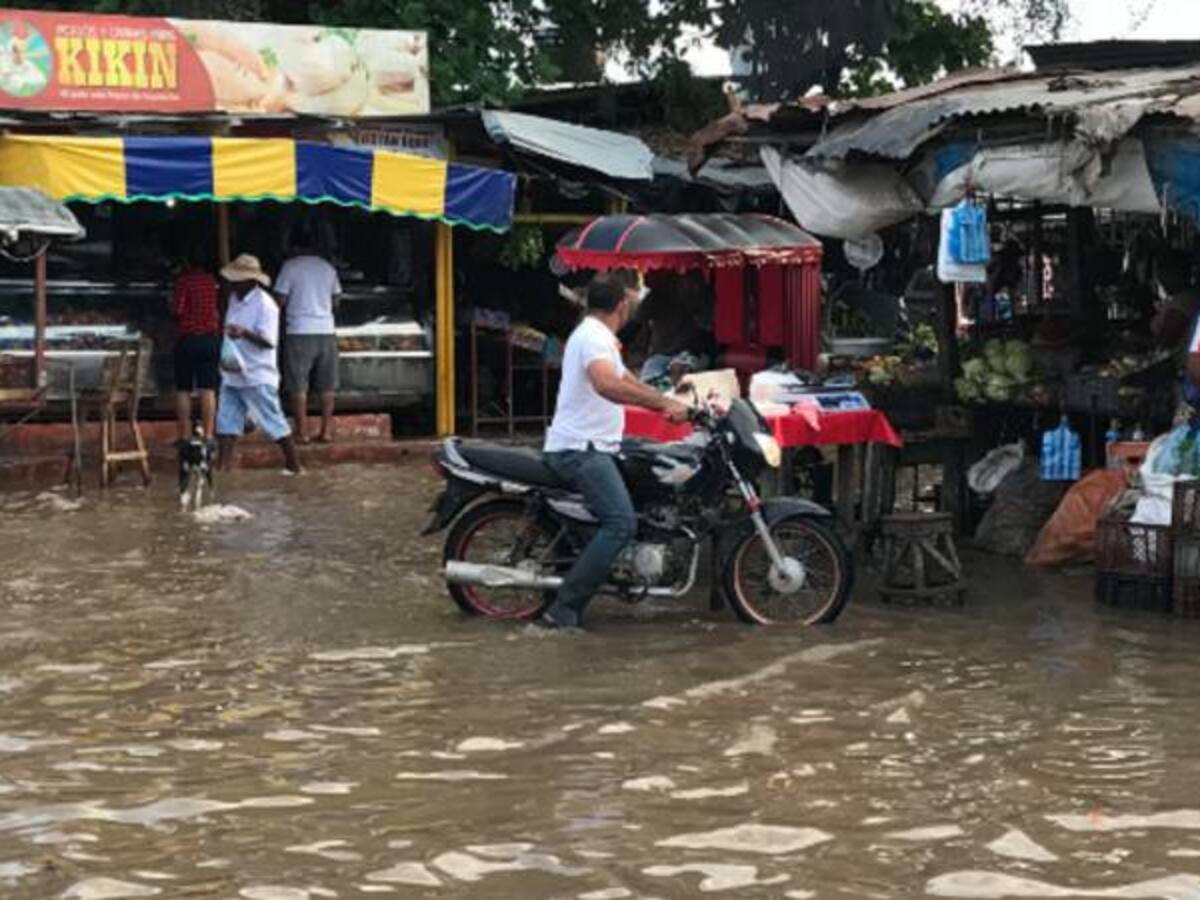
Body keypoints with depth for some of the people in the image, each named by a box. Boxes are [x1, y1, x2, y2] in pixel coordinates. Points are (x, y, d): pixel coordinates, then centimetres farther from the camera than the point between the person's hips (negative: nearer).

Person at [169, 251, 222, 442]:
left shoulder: (183, 281, -10)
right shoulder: (213, 282, 4)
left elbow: (177, 311, -14)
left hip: (187, 339, -4)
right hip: (211, 338, 4)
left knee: (183, 390, 5)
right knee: (208, 390, 3)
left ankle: (185, 435, 4)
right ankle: (208, 435, 1)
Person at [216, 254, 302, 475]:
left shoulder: (264, 304, -15)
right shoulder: (234, 299, 10)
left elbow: (269, 341, -22)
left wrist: (244, 333, -36)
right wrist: (226, 356, 10)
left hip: (257, 376, -8)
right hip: (232, 374, 8)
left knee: (273, 422, -1)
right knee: (226, 419, 4)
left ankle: (294, 465, 9)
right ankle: (223, 466, 6)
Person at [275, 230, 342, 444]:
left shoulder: (290, 267, -4)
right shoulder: (328, 268, 9)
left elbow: (281, 300, -4)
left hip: (300, 331, -4)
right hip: (326, 330, 4)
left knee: (298, 386, 1)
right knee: (327, 386, 9)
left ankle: (302, 432, -1)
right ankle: (326, 431, 8)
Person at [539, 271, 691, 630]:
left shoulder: (597, 335, 19)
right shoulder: (594, 337, -16)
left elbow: (627, 382, 29)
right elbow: (606, 385, -36)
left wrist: (672, 404, 22)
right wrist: (664, 402, -33)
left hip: (590, 448, 11)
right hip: (580, 449, -11)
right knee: (621, 523, -21)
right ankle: (564, 609, -22)